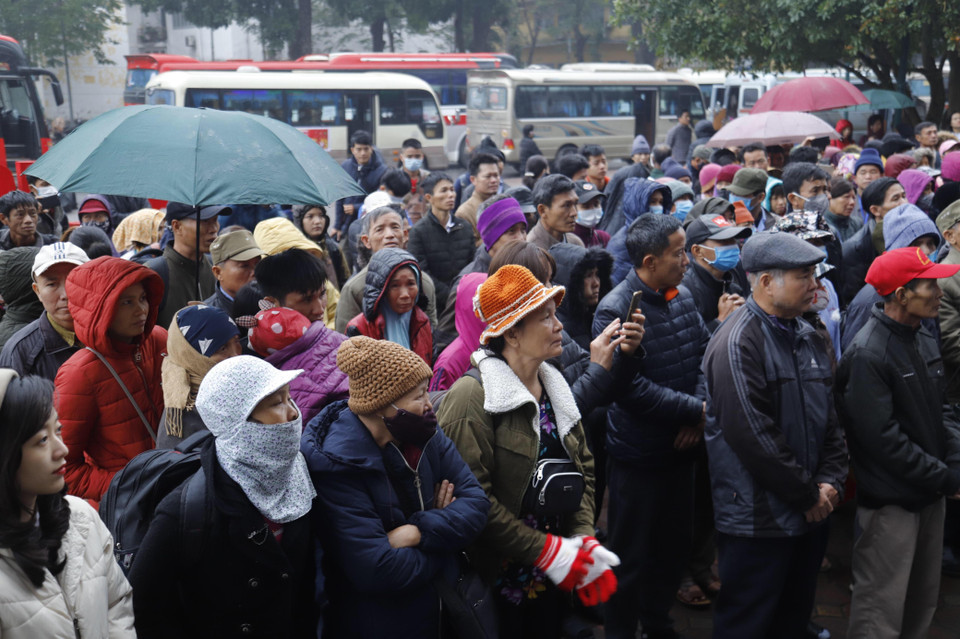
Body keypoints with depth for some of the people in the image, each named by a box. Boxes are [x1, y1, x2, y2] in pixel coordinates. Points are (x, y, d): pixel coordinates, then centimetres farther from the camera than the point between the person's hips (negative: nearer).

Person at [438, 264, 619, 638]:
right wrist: (548, 551, -20)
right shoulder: (472, 397, -18)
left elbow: (583, 466, 9)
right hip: (496, 578, -6)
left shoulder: (554, 387, 6)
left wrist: (584, 539, -5)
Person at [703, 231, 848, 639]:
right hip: (758, 519, -8)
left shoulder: (807, 337, 9)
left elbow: (830, 415, 14)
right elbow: (754, 436, -23)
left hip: (811, 512, 8)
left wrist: (830, 480, 0)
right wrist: (807, 495, -15)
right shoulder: (738, 343, -19)